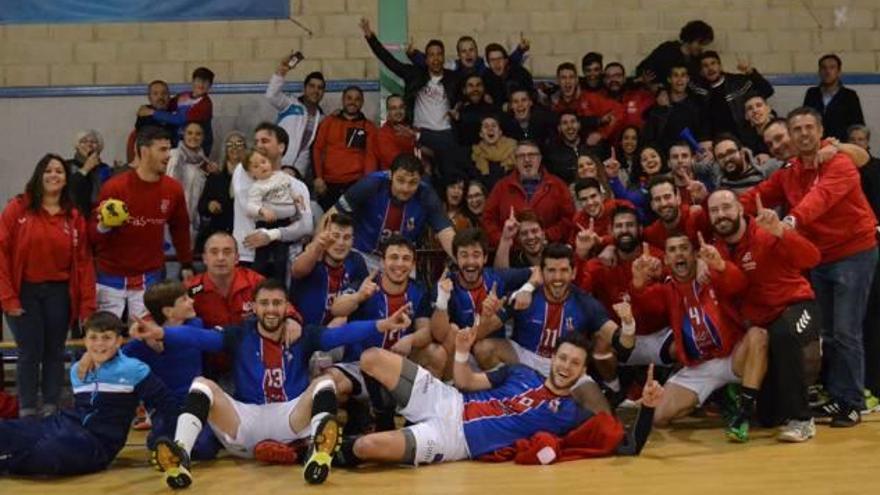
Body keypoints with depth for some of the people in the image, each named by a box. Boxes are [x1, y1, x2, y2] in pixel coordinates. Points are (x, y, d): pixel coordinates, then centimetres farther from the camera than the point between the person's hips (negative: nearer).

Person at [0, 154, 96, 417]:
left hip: (59, 292, 2)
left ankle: (51, 409, 20)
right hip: (25, 291, -2)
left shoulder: (75, 216, 3)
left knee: (54, 351, 9)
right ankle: (27, 411, 13)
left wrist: (87, 305, -3)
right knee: (30, 353, 1)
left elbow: (84, 261, 1)